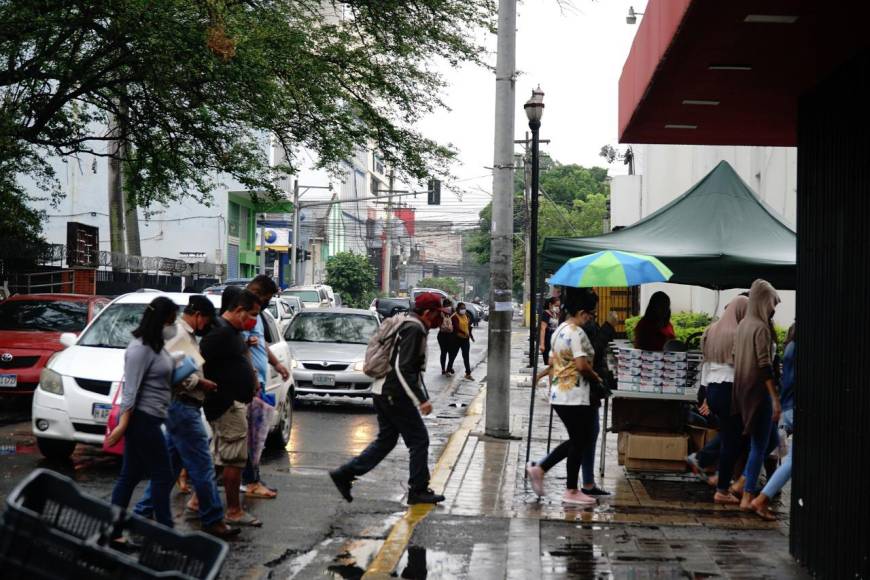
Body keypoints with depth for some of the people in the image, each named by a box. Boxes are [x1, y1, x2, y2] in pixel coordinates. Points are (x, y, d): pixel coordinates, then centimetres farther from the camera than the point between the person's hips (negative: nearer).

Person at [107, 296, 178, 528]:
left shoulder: (156, 346, 13)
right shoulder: (141, 348, -16)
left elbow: (165, 379, 22)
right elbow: (130, 390, -20)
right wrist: (122, 425, -23)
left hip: (148, 419, 9)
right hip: (142, 419, -9)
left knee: (131, 476, 11)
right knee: (163, 475, -3)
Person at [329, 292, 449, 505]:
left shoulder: (407, 326, 18)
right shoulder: (414, 330, -15)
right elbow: (403, 369, -23)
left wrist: (423, 397, 26)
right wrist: (421, 400, -23)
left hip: (385, 394, 10)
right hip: (396, 396, -10)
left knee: (385, 440, 14)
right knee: (419, 440, 0)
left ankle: (344, 474, 11)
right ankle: (418, 491, 7)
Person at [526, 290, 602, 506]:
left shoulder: (559, 330, 13)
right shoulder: (577, 333, -17)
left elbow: (552, 360, 20)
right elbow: (582, 365, -23)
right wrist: (597, 377, -7)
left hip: (559, 394, 10)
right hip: (574, 396, -10)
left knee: (578, 440, 17)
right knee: (579, 442, 2)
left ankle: (539, 468, 13)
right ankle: (572, 492, 10)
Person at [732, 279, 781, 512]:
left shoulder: (743, 324, 8)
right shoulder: (761, 327, -16)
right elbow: (765, 366, -20)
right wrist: (775, 399, -20)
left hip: (743, 389, 8)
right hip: (759, 390, -8)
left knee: (755, 440, 21)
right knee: (759, 445, -1)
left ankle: (744, 482, 27)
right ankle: (748, 496, -1)